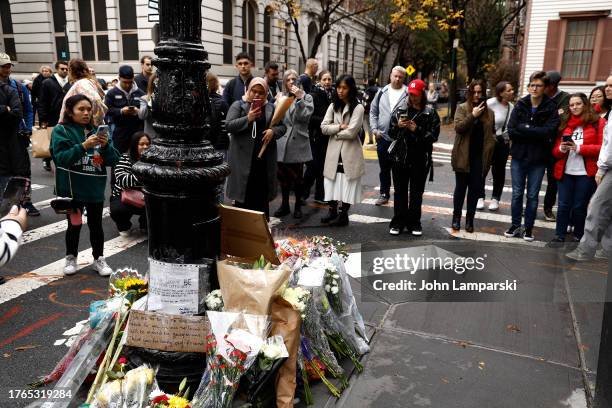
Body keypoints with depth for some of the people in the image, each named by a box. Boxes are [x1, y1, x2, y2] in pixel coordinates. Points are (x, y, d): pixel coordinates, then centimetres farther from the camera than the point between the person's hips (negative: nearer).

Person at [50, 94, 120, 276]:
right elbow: (61, 157, -17)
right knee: (74, 225, 10)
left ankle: (99, 259, 24)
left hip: (96, 188, 3)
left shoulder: (97, 131, 6)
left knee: (96, 225, 10)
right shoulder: (61, 131, -4)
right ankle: (71, 258, 29)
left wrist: (106, 146, -17)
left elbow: (114, 159, 2)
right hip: (72, 188, -2)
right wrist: (83, 146, -27)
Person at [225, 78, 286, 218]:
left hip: (264, 158, 3)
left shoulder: (271, 108, 13)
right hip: (243, 158, -3)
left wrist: (273, 131, -9)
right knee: (243, 193, 0)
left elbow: (282, 126, 13)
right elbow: (228, 126, -7)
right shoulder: (238, 105, 3)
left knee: (262, 194, 8)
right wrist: (247, 119, -18)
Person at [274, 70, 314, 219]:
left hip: (298, 143, -3)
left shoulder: (306, 97, 4)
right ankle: (285, 205, 23)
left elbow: (305, 117, -12)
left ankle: (298, 205, 17)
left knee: (297, 177, 3)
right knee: (283, 176, 9)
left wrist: (299, 99, -15)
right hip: (282, 143, 3)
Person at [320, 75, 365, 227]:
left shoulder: (358, 108, -7)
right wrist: (340, 126, -12)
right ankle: (332, 211, 22)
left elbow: (351, 132, -16)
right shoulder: (333, 106, 9)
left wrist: (335, 133, -4)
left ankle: (343, 214, 12)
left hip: (350, 153, -4)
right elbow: (323, 127, 0)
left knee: (347, 185, 3)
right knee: (332, 183, 10)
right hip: (334, 152, 5)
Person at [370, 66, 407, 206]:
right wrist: (374, 129, 1)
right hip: (382, 137, 4)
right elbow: (373, 111, 12)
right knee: (384, 169, 14)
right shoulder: (382, 92, 7)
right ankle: (384, 194, 28)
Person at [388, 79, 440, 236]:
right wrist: (398, 126, -13)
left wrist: (417, 130, -18)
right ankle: (398, 222, 16)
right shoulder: (401, 110, 6)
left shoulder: (431, 113, -1)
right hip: (400, 157, 2)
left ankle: (414, 223, 18)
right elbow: (391, 133, 8)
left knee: (417, 192, 8)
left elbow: (434, 136, -7)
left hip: (420, 159, -1)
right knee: (400, 191, 7)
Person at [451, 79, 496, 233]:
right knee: (461, 188, 7)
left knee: (475, 189, 6)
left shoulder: (489, 112, 9)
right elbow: (458, 127, -14)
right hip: (463, 156, -2)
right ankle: (456, 217, 19)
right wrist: (473, 115, -21)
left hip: (480, 157, 3)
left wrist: (490, 147, 5)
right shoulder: (462, 108, -1)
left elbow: (492, 133, 17)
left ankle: (470, 219, 15)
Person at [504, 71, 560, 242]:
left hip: (538, 159, -1)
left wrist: (524, 129, -16)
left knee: (532, 196, 8)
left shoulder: (551, 108, -4)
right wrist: (535, 134, -16)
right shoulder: (520, 105, 0)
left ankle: (528, 228, 20)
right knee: (517, 194, 9)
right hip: (518, 157, 1)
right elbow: (511, 130, -9)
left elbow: (550, 131, -18)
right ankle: (515, 226, 22)